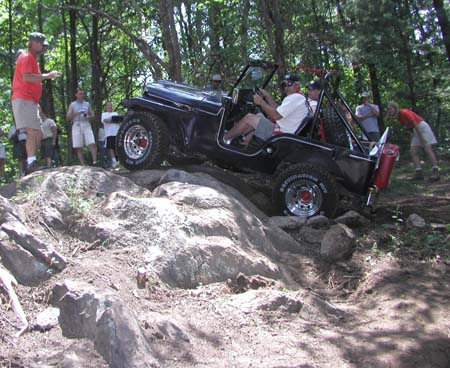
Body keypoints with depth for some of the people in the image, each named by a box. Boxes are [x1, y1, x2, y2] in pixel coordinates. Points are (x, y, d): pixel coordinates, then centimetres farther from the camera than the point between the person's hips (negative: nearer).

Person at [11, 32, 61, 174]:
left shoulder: (32, 59, 24)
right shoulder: (26, 57, -6)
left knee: (38, 134, 9)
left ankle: (30, 163, 9)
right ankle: (32, 163, -21)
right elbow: (26, 77, -22)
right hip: (23, 100, -10)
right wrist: (47, 75, -17)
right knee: (32, 132, -17)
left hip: (30, 101, 10)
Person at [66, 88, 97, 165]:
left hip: (86, 125, 1)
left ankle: (94, 162, -20)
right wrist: (76, 114, -11)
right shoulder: (72, 104, 10)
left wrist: (88, 117, -4)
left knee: (92, 144, -16)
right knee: (78, 147, -4)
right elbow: (68, 117, 5)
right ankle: (83, 165, -2)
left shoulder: (87, 104, 14)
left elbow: (92, 115, 19)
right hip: (76, 125, -1)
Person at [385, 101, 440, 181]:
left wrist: (421, 137, -20)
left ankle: (436, 172, -14)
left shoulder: (404, 112, -20)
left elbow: (415, 124, -21)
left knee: (427, 149, -14)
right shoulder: (398, 117, 5)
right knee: (413, 151, -4)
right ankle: (419, 173, -10)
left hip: (422, 127, -9)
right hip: (415, 131, 9)